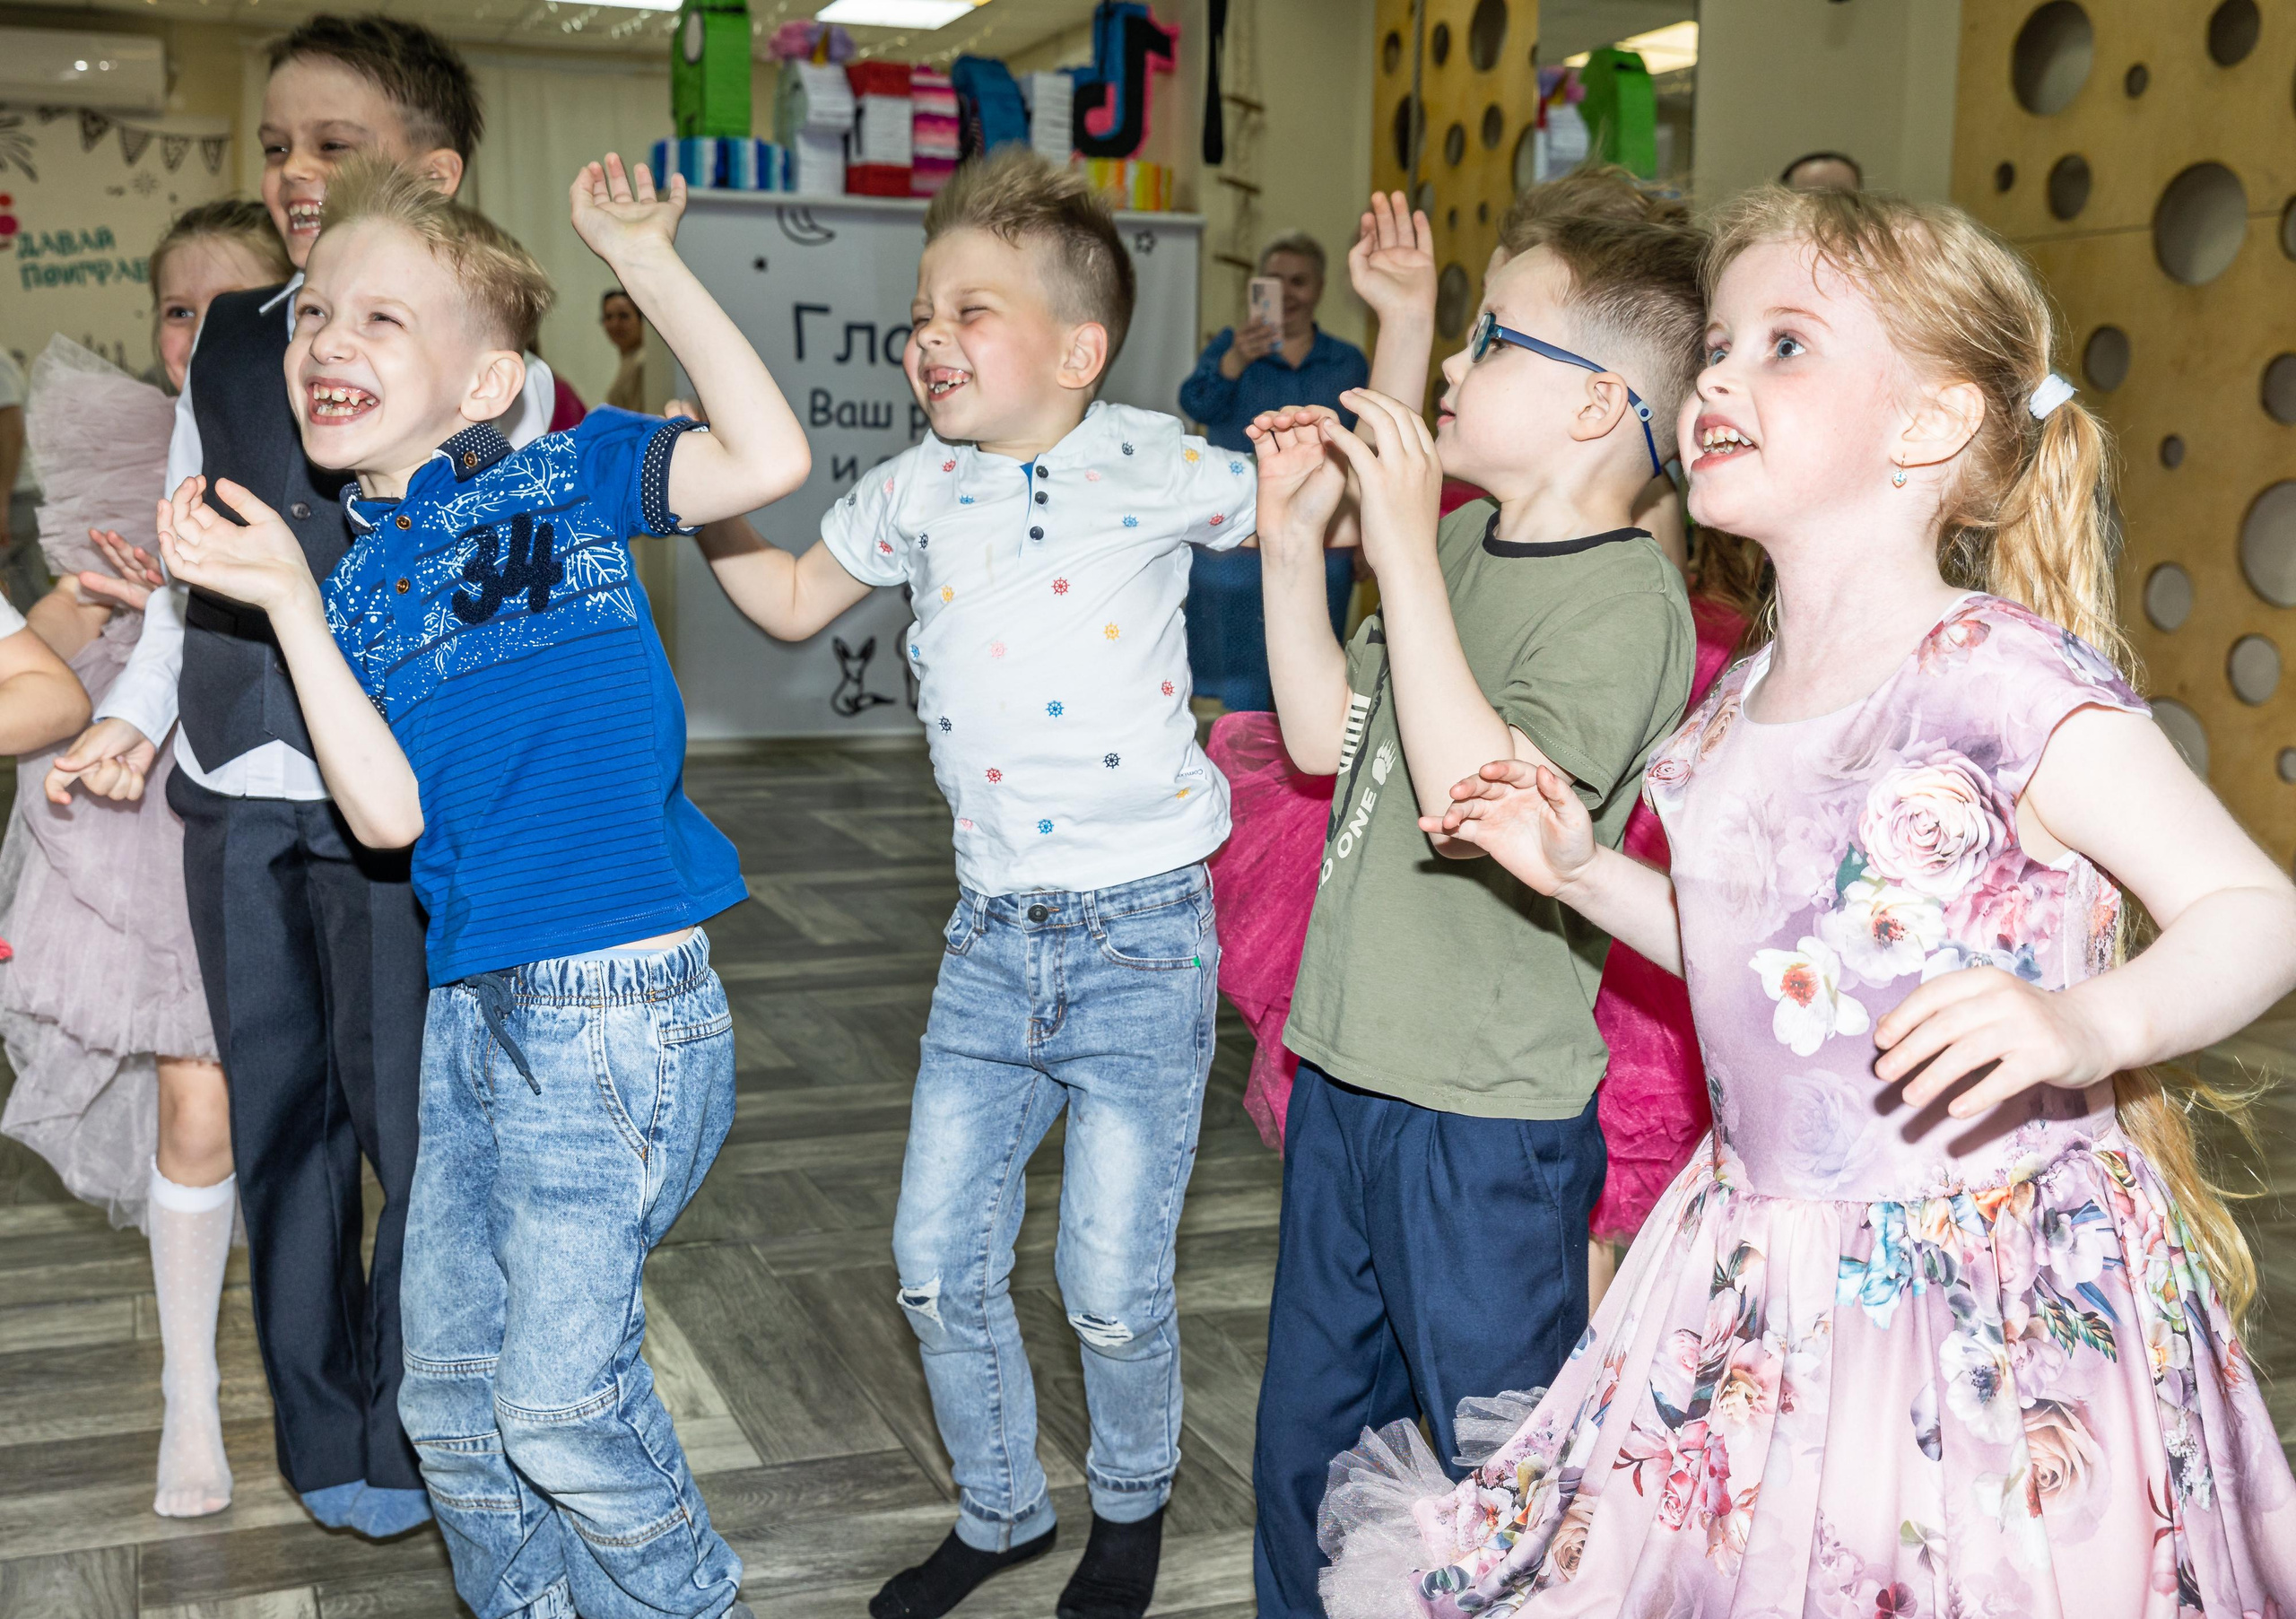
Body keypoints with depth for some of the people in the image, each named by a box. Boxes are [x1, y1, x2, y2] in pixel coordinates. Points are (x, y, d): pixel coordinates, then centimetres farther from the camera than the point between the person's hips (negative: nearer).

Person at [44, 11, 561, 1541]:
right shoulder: (232, 346, 9)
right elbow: (186, 565, 15)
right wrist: (135, 717, 7)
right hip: (238, 797, 5)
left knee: (413, 1122, 3)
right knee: (278, 1116, 13)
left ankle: (415, 1437, 23)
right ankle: (321, 1432, 29)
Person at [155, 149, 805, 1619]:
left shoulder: (568, 476, -2)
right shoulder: (355, 581, 10)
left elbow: (772, 460, -20)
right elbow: (388, 814, -4)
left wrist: (645, 258, -15)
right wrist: (289, 605, -10)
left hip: (613, 1002, -6)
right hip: (468, 1007, 6)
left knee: (560, 1398, -3)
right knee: (448, 1390, 15)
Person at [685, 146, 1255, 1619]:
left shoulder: (1157, 470, -7)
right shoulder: (916, 490, 5)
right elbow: (795, 602, 22)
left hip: (1142, 936, -4)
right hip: (994, 938, 5)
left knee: (1112, 1285, 3)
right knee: (937, 1262, 10)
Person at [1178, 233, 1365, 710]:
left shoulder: (1349, 363, 11)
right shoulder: (1229, 346, 4)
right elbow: (1196, 403, -15)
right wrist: (1236, 360, -34)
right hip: (1235, 543, -2)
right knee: (1235, 692, -2)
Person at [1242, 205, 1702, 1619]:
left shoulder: (1627, 598, -19)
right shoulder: (1461, 547, 6)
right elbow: (1326, 738, 15)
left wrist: (1405, 555, -28)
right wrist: (1295, 537, 6)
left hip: (1483, 1116, -8)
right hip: (1347, 1072, 8)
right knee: (1306, 1443, 24)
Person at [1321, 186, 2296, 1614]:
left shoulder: (2003, 677, -16)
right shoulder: (1745, 704, 7)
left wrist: (2091, 1024, -35)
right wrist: (1581, 871, 9)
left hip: (1993, 1290, -7)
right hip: (1763, 1270, 7)